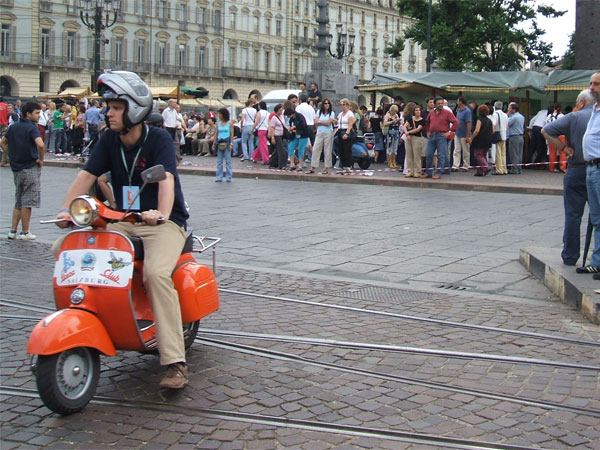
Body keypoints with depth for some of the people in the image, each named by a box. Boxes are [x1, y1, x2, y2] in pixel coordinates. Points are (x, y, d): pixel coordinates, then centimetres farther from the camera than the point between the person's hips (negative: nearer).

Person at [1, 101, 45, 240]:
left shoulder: (13, 127, 11)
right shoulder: (31, 127, -13)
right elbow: (40, 145, -28)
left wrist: (12, 157, 14)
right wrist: (41, 159, -14)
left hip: (16, 168, 7)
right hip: (30, 168, -7)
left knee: (18, 202, 16)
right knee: (27, 202, 0)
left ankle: (13, 231, 15)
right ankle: (25, 232, 4)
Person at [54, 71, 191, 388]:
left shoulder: (159, 140, -9)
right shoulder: (108, 141, 7)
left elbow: (166, 180, -25)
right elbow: (86, 176, -3)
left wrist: (161, 213, -44)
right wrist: (66, 209, -19)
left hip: (164, 223, -6)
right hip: (121, 222, 6)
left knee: (156, 273, -33)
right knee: (63, 249, -9)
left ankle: (175, 362, -29)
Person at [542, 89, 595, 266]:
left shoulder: (574, 117, -5)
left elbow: (546, 131, -11)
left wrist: (563, 147, -7)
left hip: (577, 170, -2)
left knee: (573, 215, 5)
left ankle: (570, 257, 9)